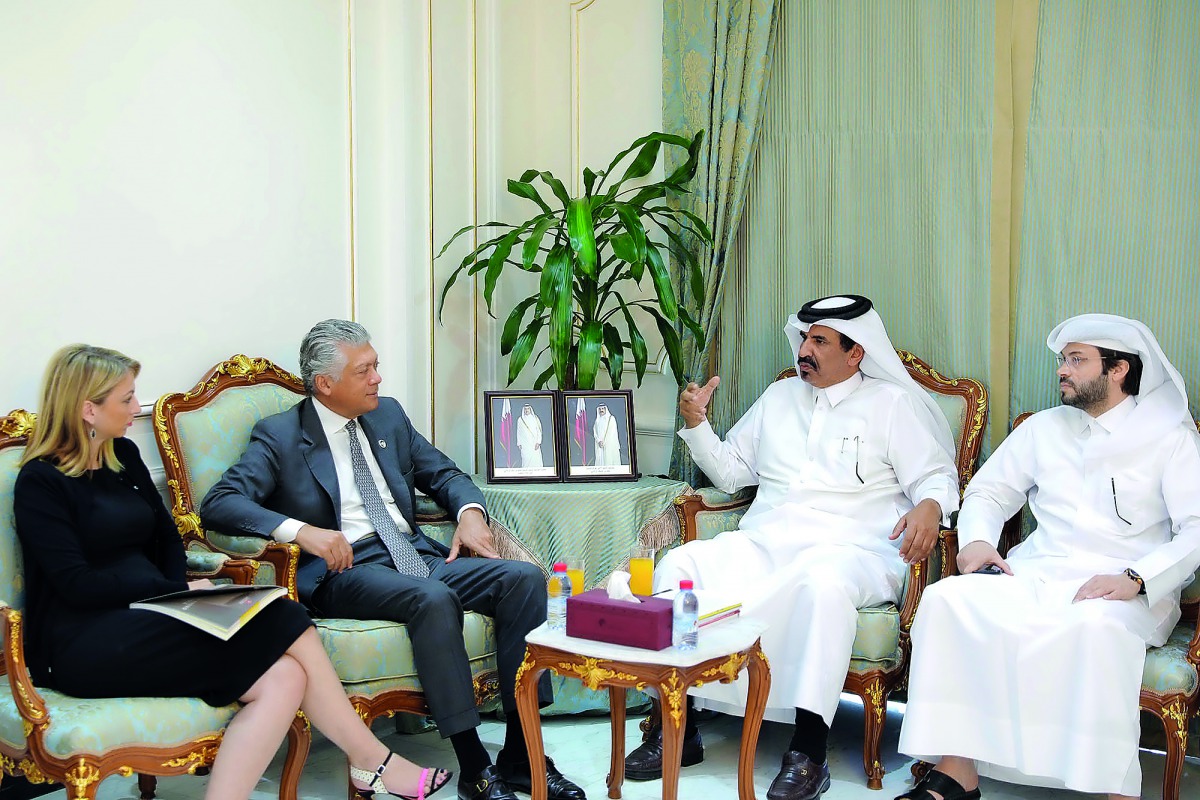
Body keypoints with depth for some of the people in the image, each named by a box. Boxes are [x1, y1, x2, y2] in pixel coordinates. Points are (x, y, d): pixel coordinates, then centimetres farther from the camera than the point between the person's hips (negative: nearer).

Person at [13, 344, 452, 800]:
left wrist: (180, 595, 1)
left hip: (141, 621, 7)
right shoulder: (41, 483, -5)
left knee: (283, 680, -21)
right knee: (276, 622, -22)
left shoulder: (123, 455, 16)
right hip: (82, 644, -7)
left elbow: (166, 536, 21)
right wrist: (181, 592, -14)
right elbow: (78, 584, -13)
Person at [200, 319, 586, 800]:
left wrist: (470, 511, 2)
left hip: (415, 554, 6)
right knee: (433, 599, -37)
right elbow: (219, 504, -10)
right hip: (345, 568, -6)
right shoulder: (279, 437, 1)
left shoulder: (389, 416, 19)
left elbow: (443, 473, 26)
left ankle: (520, 756, -17)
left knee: (524, 577, -18)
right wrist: (300, 530, -26)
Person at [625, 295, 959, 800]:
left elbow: (937, 476, 4)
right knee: (679, 565, -20)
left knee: (824, 582, -41)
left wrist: (929, 506, -19)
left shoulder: (892, 403, 10)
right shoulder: (779, 397, 23)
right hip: (761, 545, 5)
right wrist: (696, 424, 11)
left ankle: (808, 750, -35)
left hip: (848, 549, -5)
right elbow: (730, 473, 27)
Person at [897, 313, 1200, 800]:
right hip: (1035, 574, 4)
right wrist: (977, 539, 1)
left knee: (1097, 626, -41)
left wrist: (1136, 578, -20)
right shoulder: (1044, 428, 20)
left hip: (1122, 590, -4)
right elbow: (989, 490, 24)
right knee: (947, 599, -25)